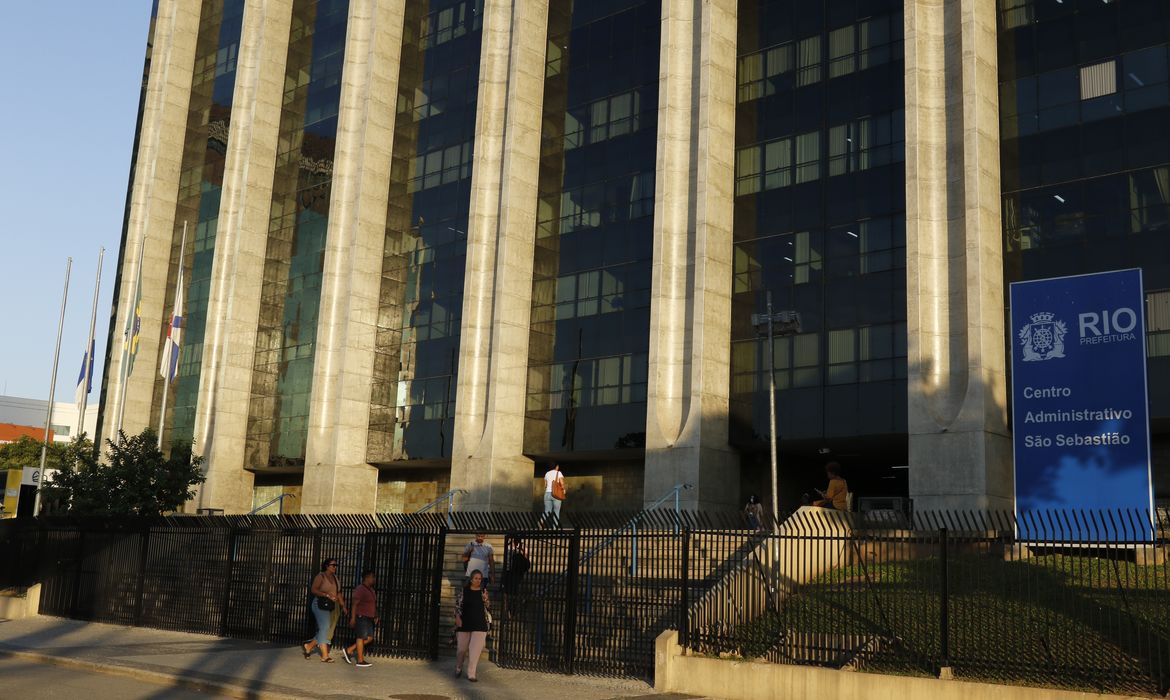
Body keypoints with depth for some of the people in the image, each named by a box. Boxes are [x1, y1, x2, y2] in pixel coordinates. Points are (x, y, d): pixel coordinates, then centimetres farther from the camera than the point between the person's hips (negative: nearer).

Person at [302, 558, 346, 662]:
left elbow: (338, 593, 18)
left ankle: (308, 646, 22)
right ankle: (325, 656, -12)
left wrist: (343, 606, 9)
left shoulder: (335, 577, 16)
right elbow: (313, 590, -14)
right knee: (325, 628, -12)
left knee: (329, 631, 5)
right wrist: (327, 595, -22)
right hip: (321, 605, -7)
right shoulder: (321, 576, -4)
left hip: (332, 606, 7)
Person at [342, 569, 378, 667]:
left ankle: (348, 650, 14)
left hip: (368, 618, 9)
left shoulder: (371, 590, 15)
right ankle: (360, 660, 0)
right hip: (360, 617, -9)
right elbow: (354, 604, -16)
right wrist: (353, 618, -21)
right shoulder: (360, 590, -13)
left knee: (369, 638, 7)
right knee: (361, 637, -5)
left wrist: (376, 617, 19)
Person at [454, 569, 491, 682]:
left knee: (475, 649, -7)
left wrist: (485, 600, -9)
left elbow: (488, 607, 11)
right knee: (462, 648, 11)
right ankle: (458, 668, 35)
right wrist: (457, 617, -11)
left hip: (480, 625, 0)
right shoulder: (464, 590, 0)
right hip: (464, 623, 0)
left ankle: (471, 674, -2)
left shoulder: (484, 591, 5)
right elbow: (457, 605, 0)